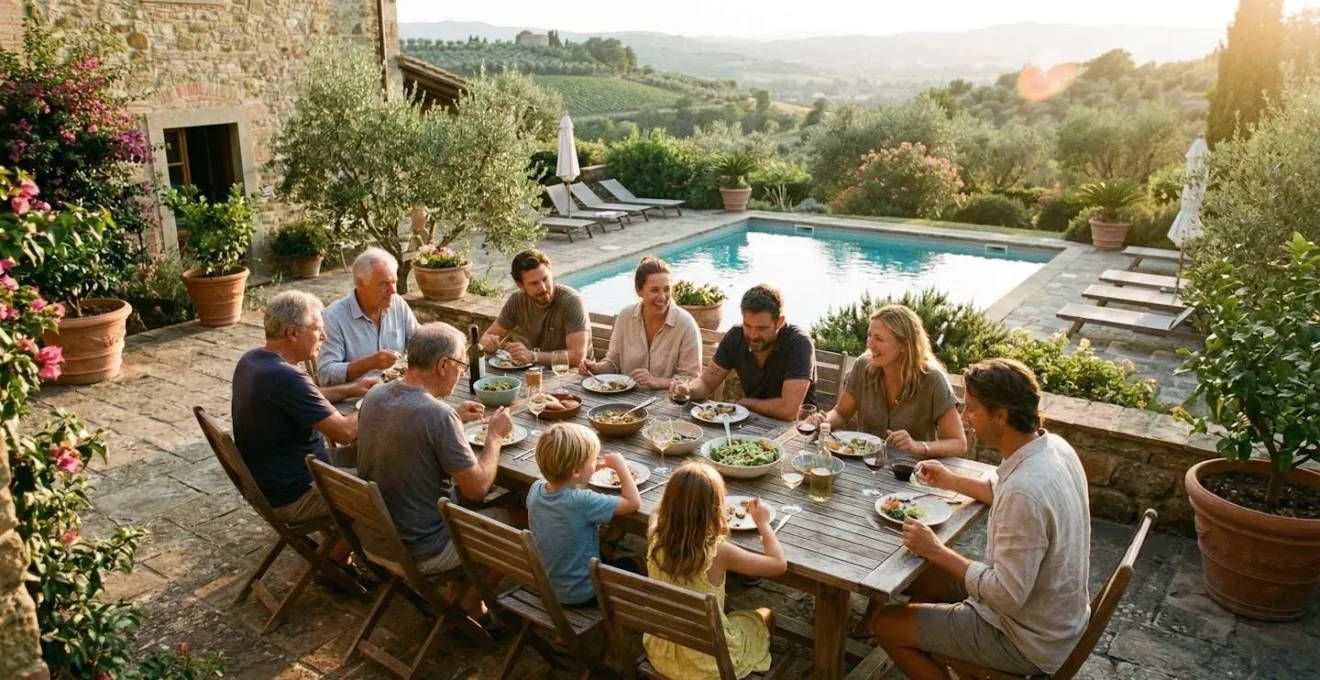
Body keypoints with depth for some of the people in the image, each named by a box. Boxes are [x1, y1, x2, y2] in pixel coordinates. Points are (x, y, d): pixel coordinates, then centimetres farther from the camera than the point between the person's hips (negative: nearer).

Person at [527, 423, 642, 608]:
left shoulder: (535, 488, -13)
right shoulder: (583, 502, -33)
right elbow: (634, 503, -23)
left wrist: (590, 470, 3)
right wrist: (620, 466, -12)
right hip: (580, 595, -6)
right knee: (631, 566, 23)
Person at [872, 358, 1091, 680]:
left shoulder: (1025, 490, -36)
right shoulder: (1053, 445, -6)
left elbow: (1007, 595, -30)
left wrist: (937, 552, -21)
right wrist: (953, 481, 14)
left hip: (1031, 642, -9)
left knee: (886, 626, -2)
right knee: (922, 579, 21)